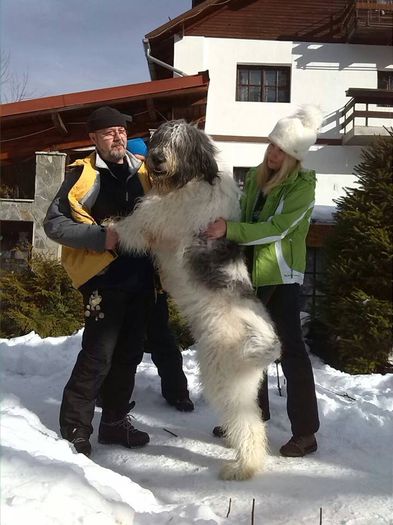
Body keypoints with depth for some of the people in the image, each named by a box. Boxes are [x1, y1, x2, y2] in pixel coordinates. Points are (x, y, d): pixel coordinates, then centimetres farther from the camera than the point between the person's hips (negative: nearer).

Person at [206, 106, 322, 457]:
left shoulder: (303, 185, -11)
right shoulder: (255, 177, 8)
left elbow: (276, 229, -21)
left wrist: (230, 230, -27)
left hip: (280, 274, -7)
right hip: (250, 271, 7)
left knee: (290, 347, -4)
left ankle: (306, 432, 6)